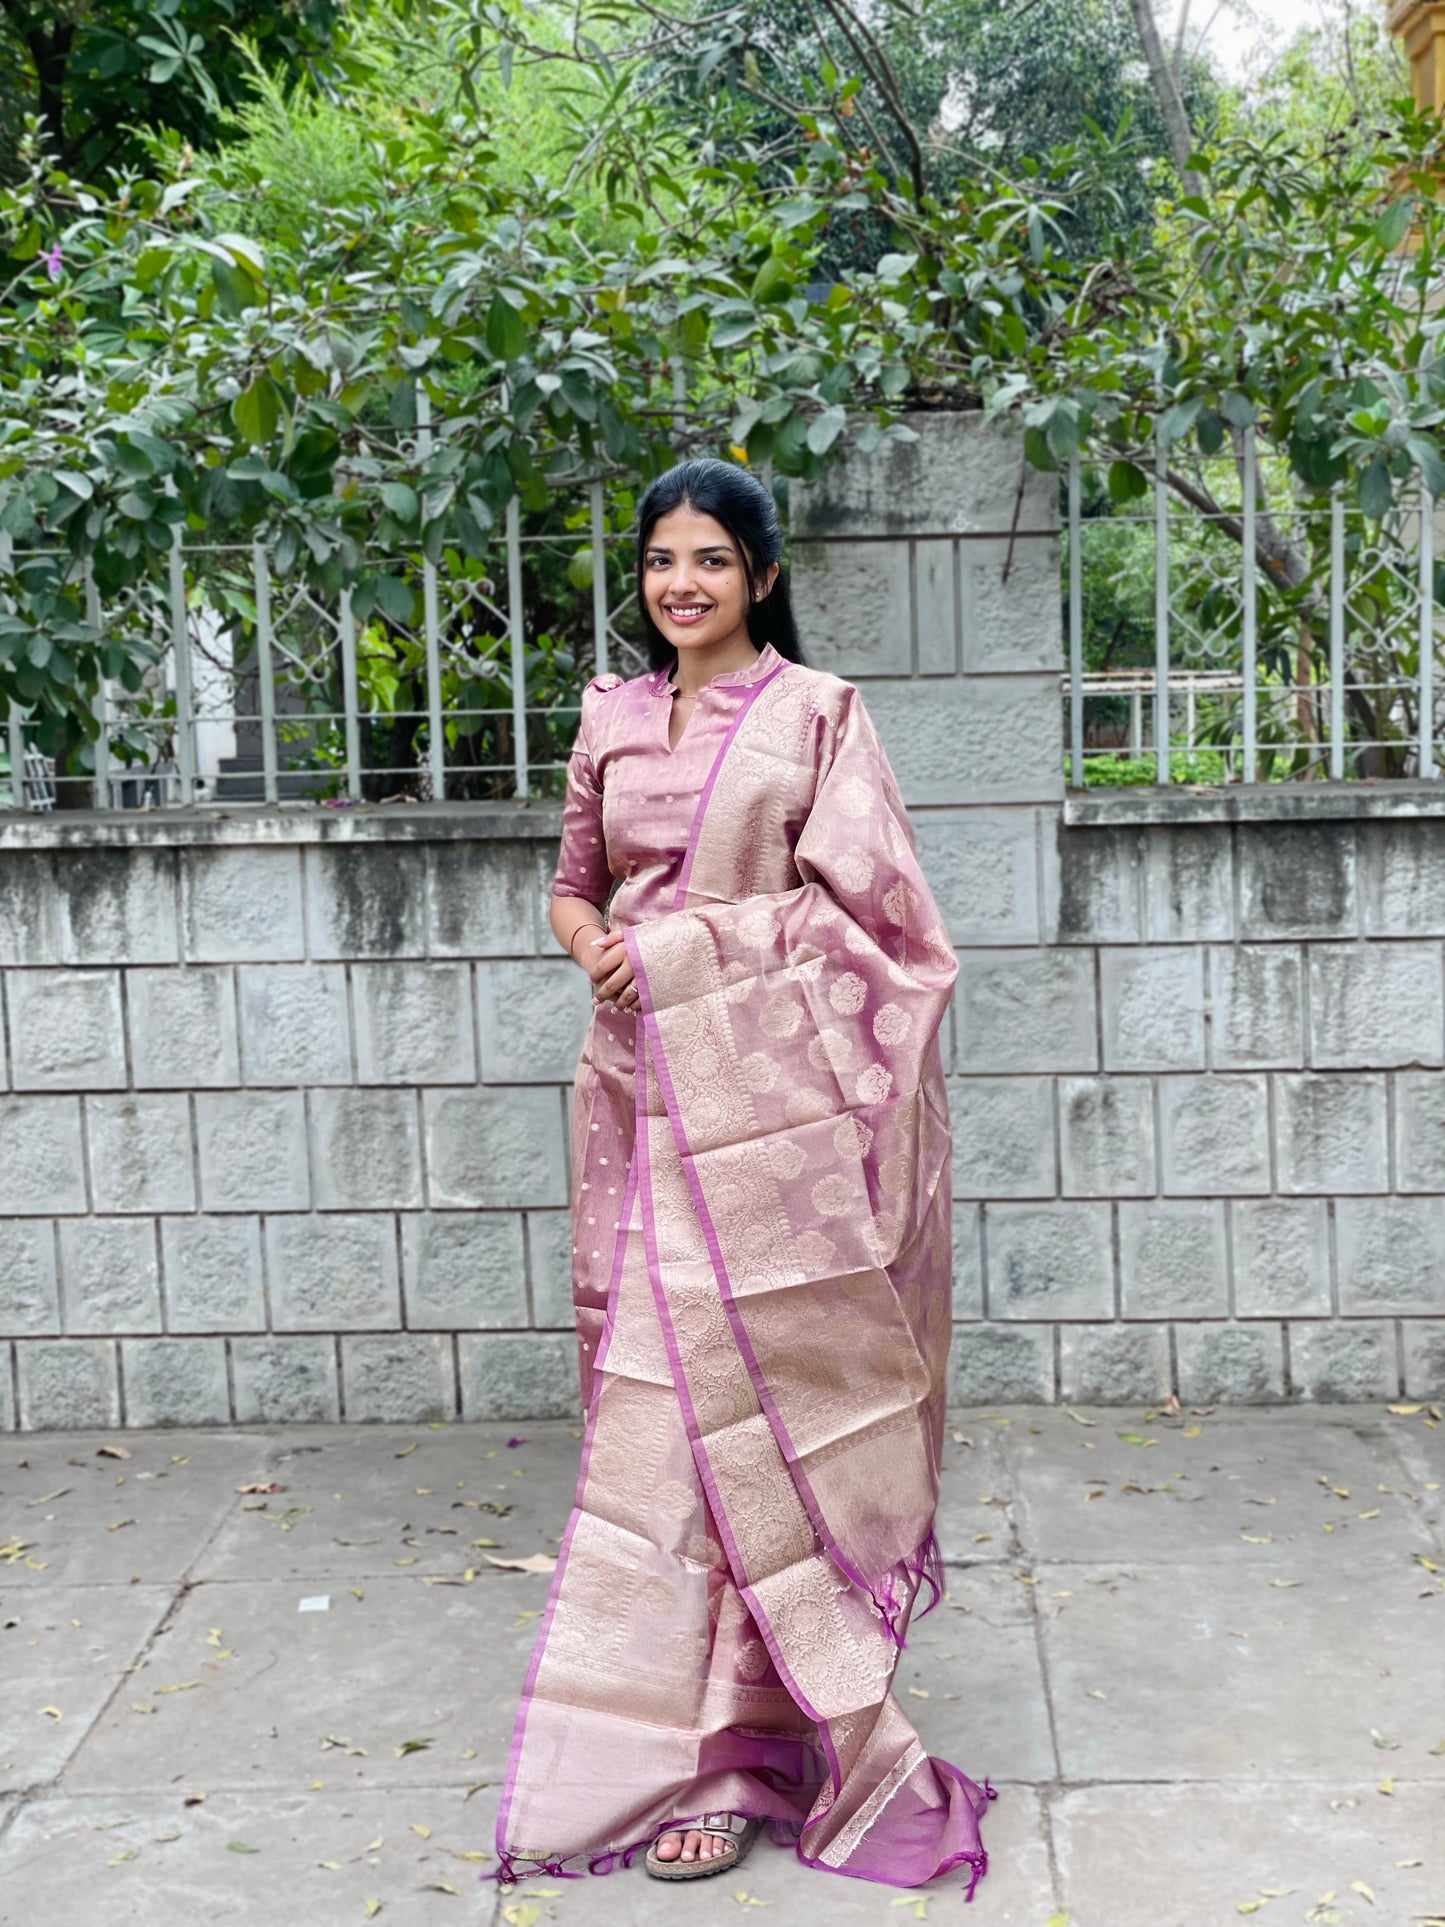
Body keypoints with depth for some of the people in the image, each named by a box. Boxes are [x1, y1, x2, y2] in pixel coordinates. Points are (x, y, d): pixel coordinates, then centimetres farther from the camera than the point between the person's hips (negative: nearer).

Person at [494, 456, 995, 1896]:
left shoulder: (816, 712, 1)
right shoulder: (611, 720, 14)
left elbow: (852, 902, -3)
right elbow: (574, 883, 19)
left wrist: (685, 942, -9)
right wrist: (593, 945, -1)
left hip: (764, 1085, -4)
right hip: (644, 1084, 5)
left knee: (741, 1384, -5)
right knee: (657, 1377, 6)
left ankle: (713, 1746, 3)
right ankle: (704, 1722, 21)